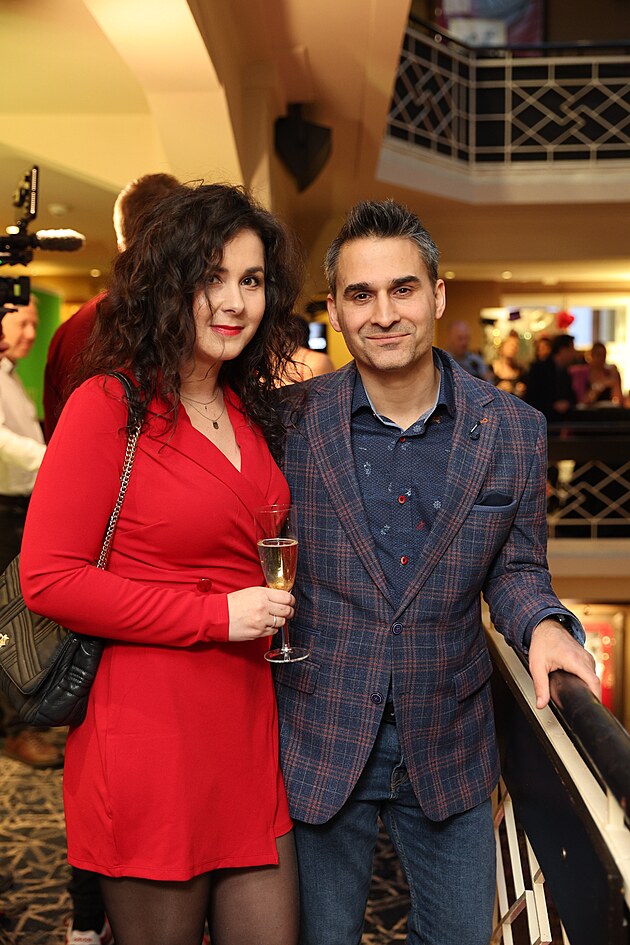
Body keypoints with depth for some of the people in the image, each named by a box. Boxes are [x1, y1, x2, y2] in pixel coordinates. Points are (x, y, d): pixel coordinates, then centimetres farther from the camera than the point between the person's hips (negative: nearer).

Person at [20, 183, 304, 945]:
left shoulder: (250, 411, 13)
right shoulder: (109, 405, -9)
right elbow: (47, 579, -14)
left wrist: (275, 611, 7)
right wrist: (217, 615, -15)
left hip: (251, 728, 7)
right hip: (149, 733, -6)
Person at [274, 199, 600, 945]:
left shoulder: (512, 430, -5)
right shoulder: (290, 423, -10)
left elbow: (513, 566, 4)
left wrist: (542, 623, -14)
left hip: (448, 743, 2)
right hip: (319, 742, -1)